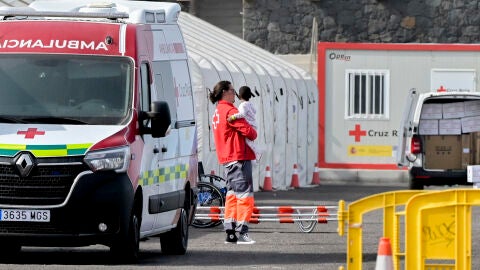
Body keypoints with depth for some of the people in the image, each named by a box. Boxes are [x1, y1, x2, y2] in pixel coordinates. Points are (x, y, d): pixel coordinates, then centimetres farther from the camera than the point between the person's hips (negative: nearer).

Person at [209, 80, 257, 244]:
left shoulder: (217, 112, 17)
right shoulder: (229, 111, -14)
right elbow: (248, 130, -18)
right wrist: (254, 134, 3)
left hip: (227, 159, 10)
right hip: (239, 157, -10)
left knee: (232, 194, 13)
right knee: (245, 194, -9)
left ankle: (230, 232, 10)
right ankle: (242, 233, -13)